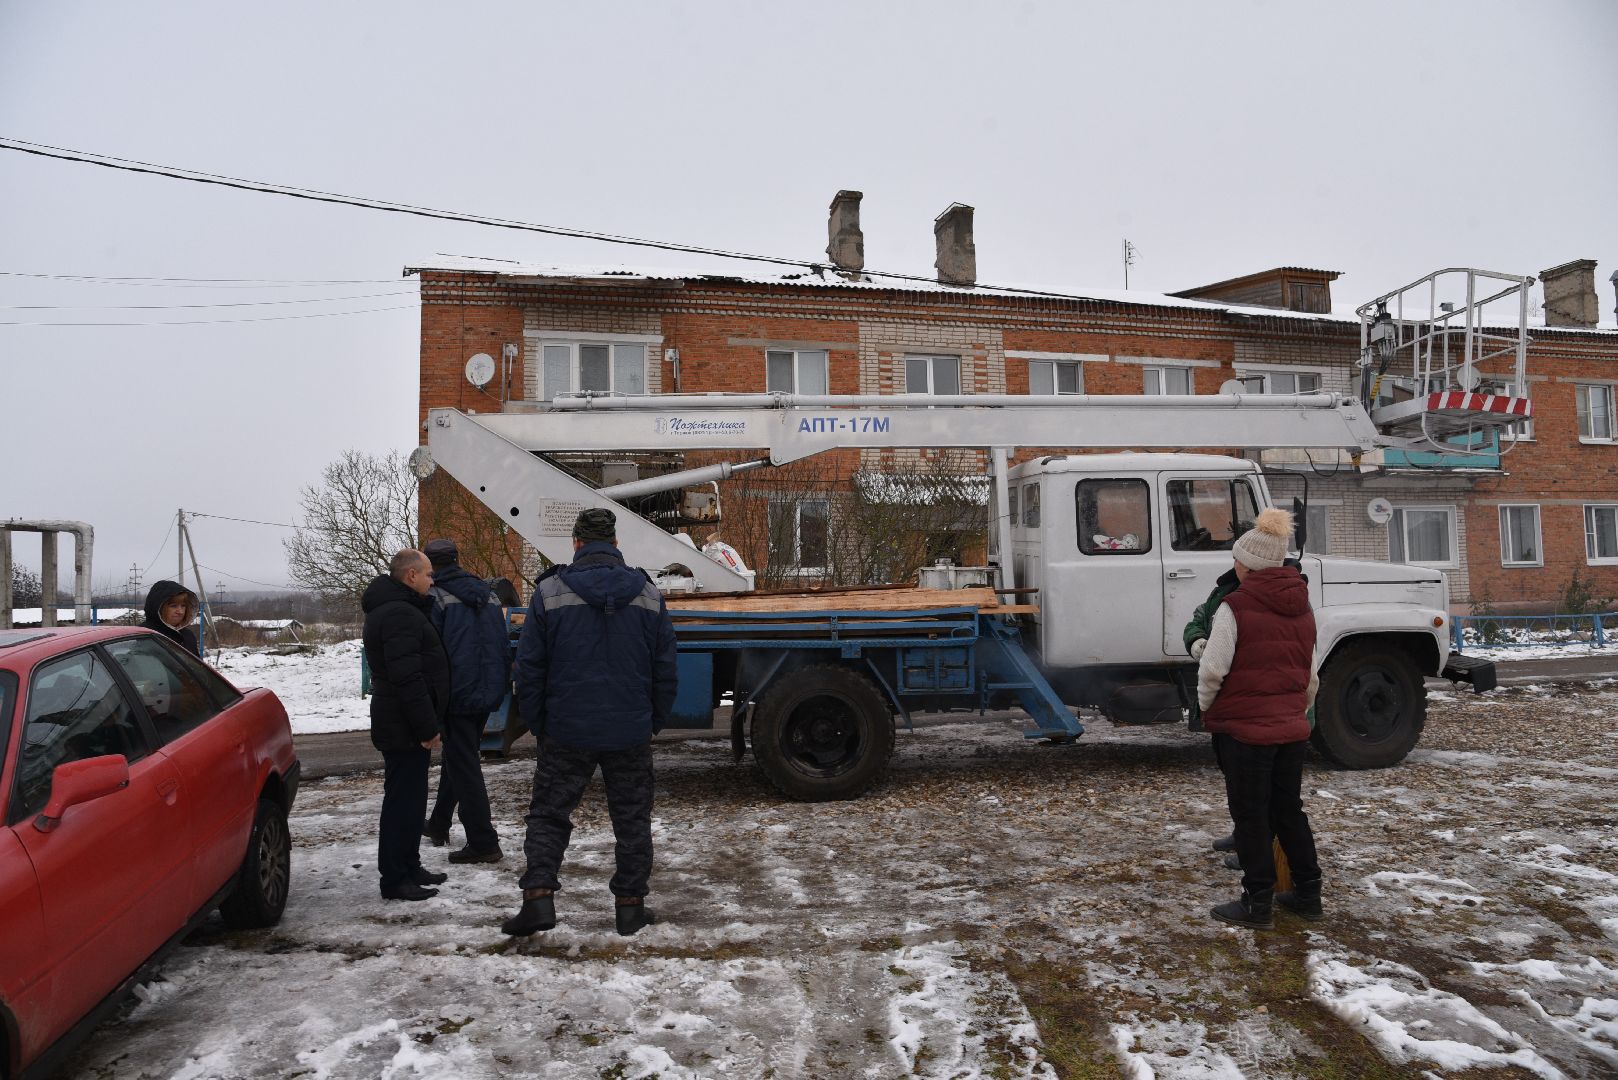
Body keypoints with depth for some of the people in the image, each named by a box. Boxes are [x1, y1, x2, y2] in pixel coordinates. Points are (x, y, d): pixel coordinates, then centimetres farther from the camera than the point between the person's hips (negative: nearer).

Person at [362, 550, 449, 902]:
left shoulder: (397, 609, 17)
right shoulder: (400, 614, -19)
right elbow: (408, 678, -25)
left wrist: (428, 723, 18)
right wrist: (427, 727, -22)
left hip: (406, 727, 11)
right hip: (405, 729, -11)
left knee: (409, 797, 18)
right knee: (403, 800, -5)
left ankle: (409, 867, 28)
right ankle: (395, 879, 2)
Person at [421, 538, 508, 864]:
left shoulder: (435, 598, -9)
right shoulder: (488, 594, 14)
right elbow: (504, 648, 17)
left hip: (457, 696, -7)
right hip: (487, 694, 7)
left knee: (463, 767, -3)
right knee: (457, 759, 22)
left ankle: (483, 843, -4)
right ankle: (438, 825, 38)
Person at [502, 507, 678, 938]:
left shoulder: (550, 592, -5)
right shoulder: (648, 594, 1)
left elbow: (529, 667, -2)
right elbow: (665, 669, 5)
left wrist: (537, 725, 8)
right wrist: (653, 722, 15)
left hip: (567, 730, -1)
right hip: (631, 732, 1)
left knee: (548, 814, 12)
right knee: (632, 820, 12)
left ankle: (538, 897, 2)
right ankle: (631, 905, 17)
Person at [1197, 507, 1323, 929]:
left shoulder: (1236, 606, -15)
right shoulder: (1301, 608, 9)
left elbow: (1212, 670, -17)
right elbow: (1311, 676, 16)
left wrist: (1207, 707, 1)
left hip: (1246, 729, -7)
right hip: (1291, 729, 7)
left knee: (1250, 817, 3)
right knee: (1289, 810, 19)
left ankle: (1258, 904, 10)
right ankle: (1307, 894, 27)